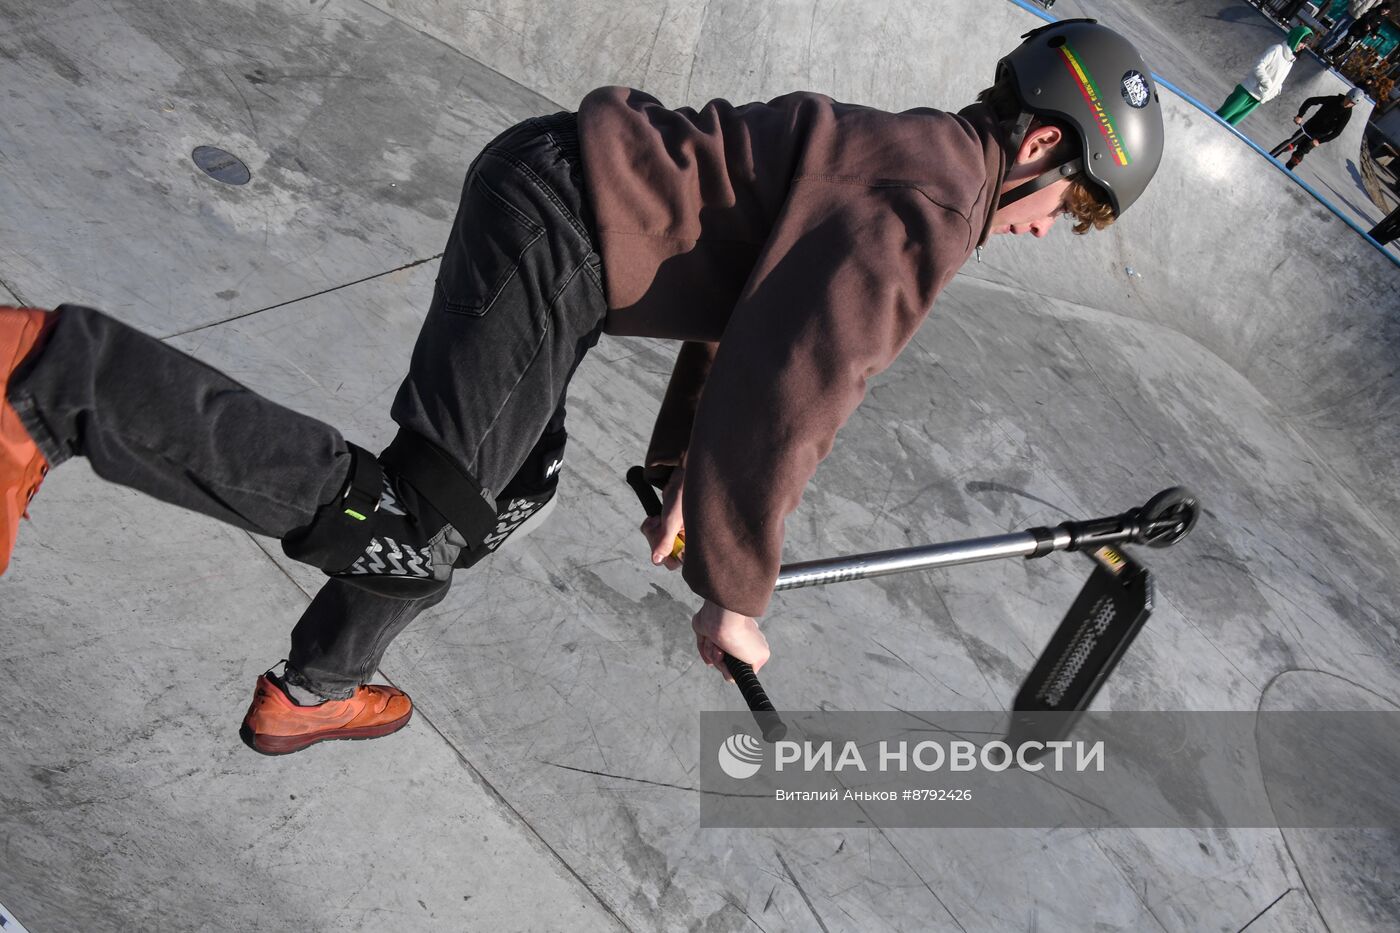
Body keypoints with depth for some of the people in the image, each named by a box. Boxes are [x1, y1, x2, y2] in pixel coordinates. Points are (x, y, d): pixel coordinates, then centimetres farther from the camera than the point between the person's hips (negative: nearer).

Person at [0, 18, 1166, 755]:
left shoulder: (901, 156, 20)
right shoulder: (925, 213, -12)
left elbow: (749, 292, 27)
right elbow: (785, 403, -20)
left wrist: (680, 470, 31)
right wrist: (732, 592, -6)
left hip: (550, 177, 10)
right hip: (561, 233, -10)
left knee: (506, 491, 19)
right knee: (413, 521, -12)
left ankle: (312, 691, 34)